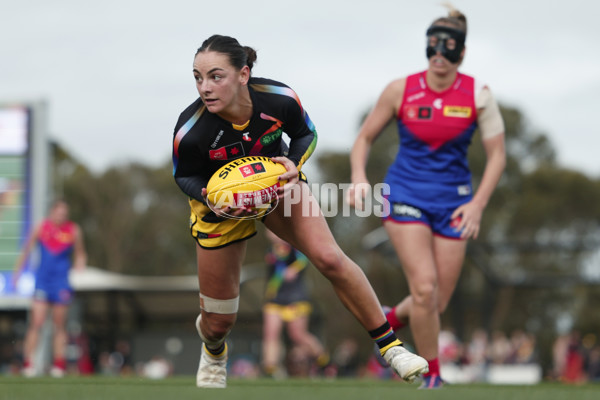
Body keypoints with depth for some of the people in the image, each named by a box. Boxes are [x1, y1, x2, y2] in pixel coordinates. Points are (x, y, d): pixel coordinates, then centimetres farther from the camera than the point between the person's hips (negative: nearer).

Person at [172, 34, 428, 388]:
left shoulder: (279, 99, -30)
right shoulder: (190, 130, -33)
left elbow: (306, 133, -6)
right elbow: (184, 176, -11)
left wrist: (294, 164, -27)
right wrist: (210, 198, -32)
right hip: (220, 201, -1)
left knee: (330, 259, -23)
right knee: (220, 320, 6)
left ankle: (390, 345, -8)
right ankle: (213, 350, 47)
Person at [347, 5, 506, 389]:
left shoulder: (478, 94, -6)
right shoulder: (401, 90, -6)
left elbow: (497, 155, -2)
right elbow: (365, 138, 5)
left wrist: (478, 205, -13)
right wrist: (359, 177, -14)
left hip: (453, 203, 2)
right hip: (406, 195, -1)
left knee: (437, 304, 1)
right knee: (425, 287, -18)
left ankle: (390, 320, 35)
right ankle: (432, 375, 0)